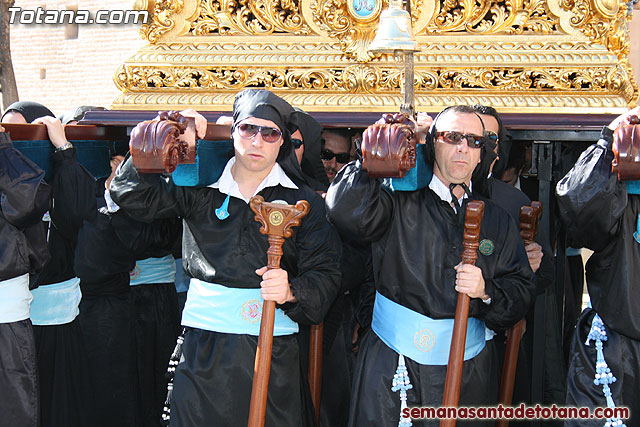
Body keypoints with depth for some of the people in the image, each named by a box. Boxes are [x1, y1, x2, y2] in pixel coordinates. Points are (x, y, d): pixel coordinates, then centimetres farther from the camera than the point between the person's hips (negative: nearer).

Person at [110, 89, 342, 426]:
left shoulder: (303, 201, 4)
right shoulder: (199, 190, 8)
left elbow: (325, 274, 0)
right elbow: (132, 194, 8)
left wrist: (292, 293, -20)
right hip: (203, 350, 1)